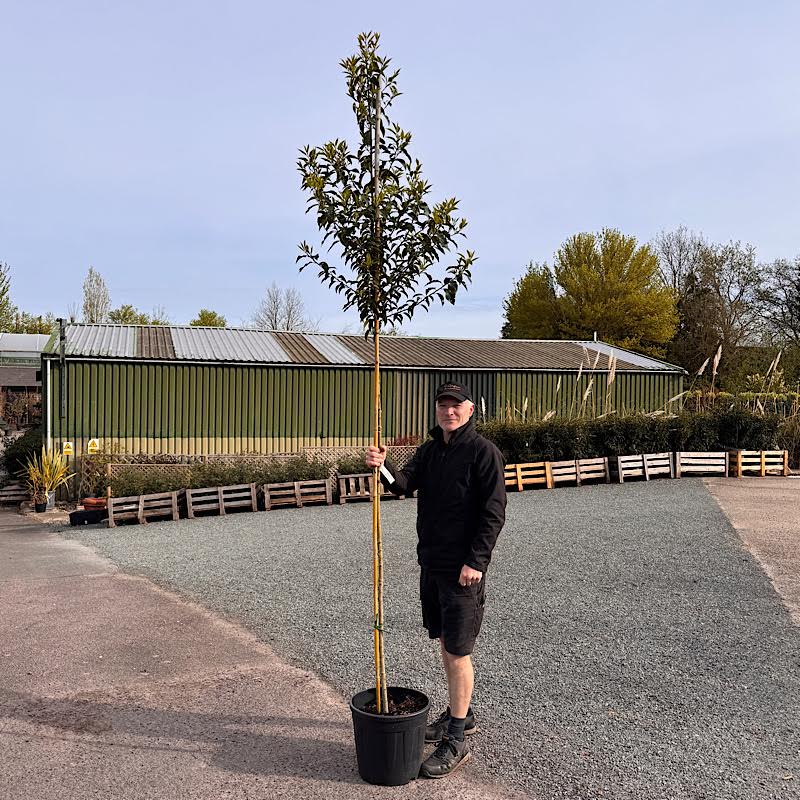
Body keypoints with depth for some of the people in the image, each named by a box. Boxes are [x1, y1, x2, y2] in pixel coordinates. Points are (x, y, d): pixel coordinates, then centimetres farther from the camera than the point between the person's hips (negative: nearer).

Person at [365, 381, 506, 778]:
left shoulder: (483, 451, -11)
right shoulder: (429, 449, 11)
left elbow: (494, 512, -14)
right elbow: (405, 482, -4)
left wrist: (475, 560, -19)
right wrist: (383, 467, -25)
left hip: (463, 567, -7)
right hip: (431, 562, 7)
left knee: (457, 650, -3)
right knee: (445, 642, 18)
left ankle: (456, 740, 9)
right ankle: (460, 713, 35)